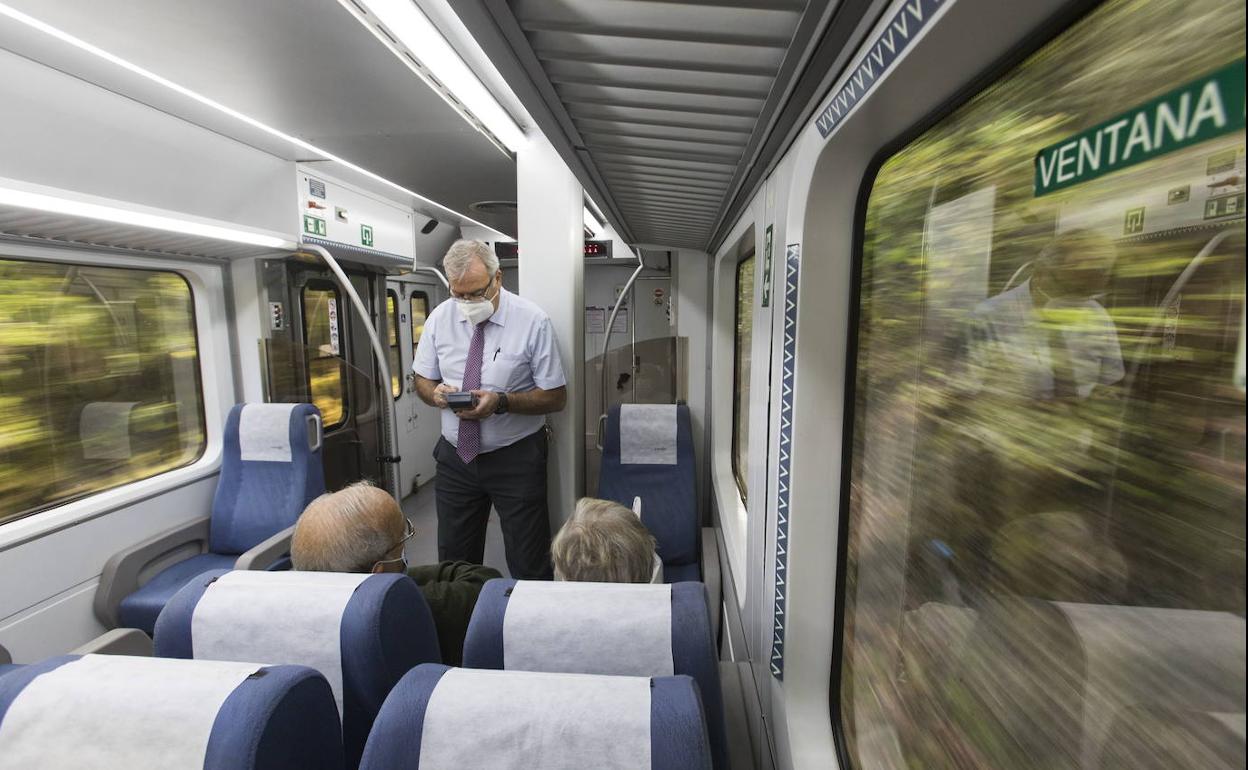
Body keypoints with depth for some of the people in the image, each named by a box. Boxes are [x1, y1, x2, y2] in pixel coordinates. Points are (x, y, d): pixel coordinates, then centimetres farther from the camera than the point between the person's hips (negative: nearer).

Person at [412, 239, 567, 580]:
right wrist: (436, 393, -14)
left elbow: (556, 397, -10)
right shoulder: (440, 317, -1)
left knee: (529, 568, 7)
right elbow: (422, 380, 10)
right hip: (455, 456, 4)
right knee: (453, 564, 16)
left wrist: (501, 401, -24)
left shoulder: (532, 321, -13)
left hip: (515, 459, -3)